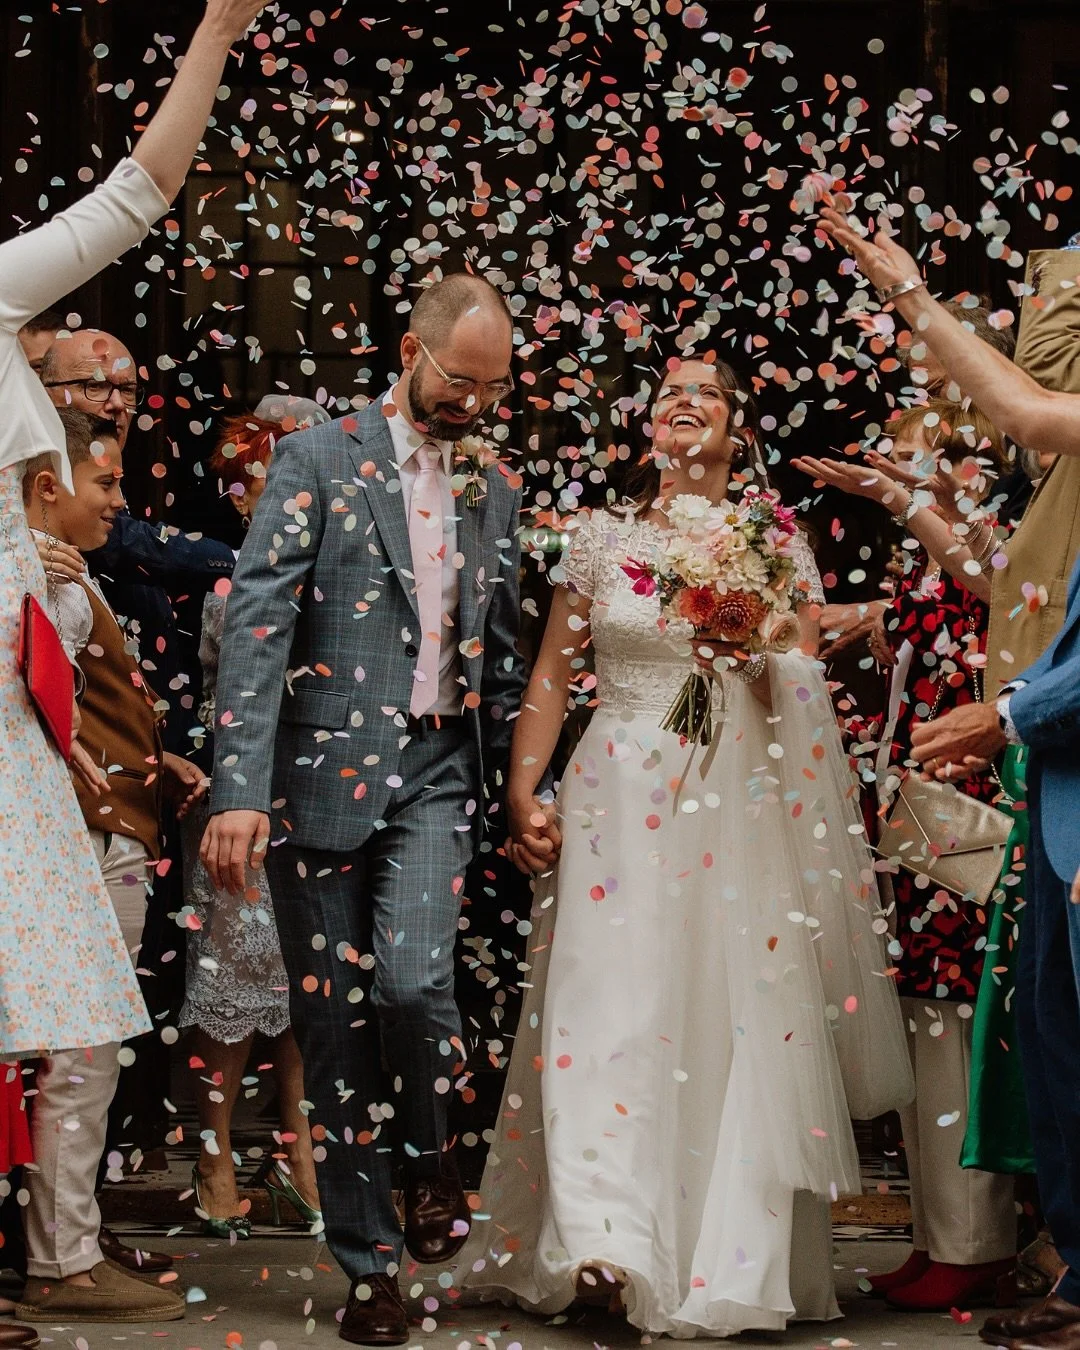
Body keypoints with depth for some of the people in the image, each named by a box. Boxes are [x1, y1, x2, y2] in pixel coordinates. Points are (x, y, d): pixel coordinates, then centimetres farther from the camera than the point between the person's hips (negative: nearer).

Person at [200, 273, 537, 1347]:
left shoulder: (496, 487, 13)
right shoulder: (317, 461, -1)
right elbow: (256, 622, -10)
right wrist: (239, 789, -19)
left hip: (437, 773, 2)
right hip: (324, 771, -2)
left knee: (413, 977, -20)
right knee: (335, 1020, 3)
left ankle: (430, 1152, 11)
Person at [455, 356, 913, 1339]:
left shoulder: (774, 548, 8)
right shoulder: (603, 541, 10)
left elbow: (801, 698, 4)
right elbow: (550, 679, 11)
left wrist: (755, 649, -15)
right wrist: (521, 796, 3)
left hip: (737, 808, 0)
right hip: (618, 806, 1)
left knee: (735, 1020, -3)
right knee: (607, 1010, -9)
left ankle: (732, 1267, 6)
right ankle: (605, 1239, -9)